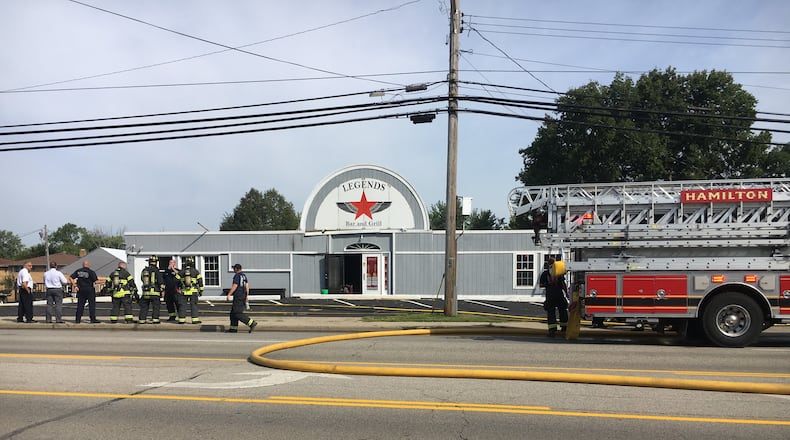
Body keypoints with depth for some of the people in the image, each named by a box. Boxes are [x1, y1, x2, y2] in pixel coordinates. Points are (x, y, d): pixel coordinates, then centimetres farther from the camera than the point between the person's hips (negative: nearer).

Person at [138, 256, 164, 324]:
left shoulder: (144, 270, 8)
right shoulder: (156, 271, -8)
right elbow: (161, 282, -9)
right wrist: (162, 290, 0)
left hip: (145, 292, 5)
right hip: (155, 292, -5)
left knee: (144, 306, 12)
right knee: (155, 306, 1)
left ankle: (142, 319, 14)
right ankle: (155, 319, -4)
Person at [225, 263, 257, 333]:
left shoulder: (237, 276, -13)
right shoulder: (244, 275, 14)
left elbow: (234, 286, -19)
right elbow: (247, 285, 15)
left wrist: (228, 295, -15)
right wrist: (246, 295, 19)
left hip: (238, 297, -10)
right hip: (243, 296, 10)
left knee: (238, 314, -10)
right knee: (233, 312, 14)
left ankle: (252, 323, -16)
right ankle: (233, 328, 14)